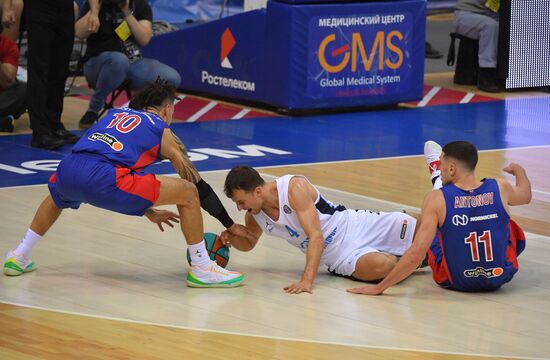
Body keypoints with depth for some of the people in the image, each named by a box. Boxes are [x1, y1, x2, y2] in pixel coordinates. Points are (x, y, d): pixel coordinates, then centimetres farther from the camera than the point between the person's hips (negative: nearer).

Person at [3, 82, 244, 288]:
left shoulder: (115, 114, 35)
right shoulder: (161, 130, 21)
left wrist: (149, 213, 48)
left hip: (68, 170, 6)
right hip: (102, 177, -6)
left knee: (57, 198, 45)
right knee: (189, 193, 5)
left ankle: (19, 257, 38)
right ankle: (202, 269, 10)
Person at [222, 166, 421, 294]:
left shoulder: (294, 187, -25)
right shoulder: (254, 216, -4)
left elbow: (316, 236, -30)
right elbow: (249, 243, 20)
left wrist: (307, 280, -41)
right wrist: (232, 238, -6)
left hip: (355, 228, -4)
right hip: (342, 257, 4)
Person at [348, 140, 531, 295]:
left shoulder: (437, 199, -19)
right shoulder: (500, 189, -12)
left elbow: (416, 253, -26)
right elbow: (526, 194, 15)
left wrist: (379, 287, -21)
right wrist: (519, 170, 38)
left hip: (456, 280, -1)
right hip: (500, 277, 1)